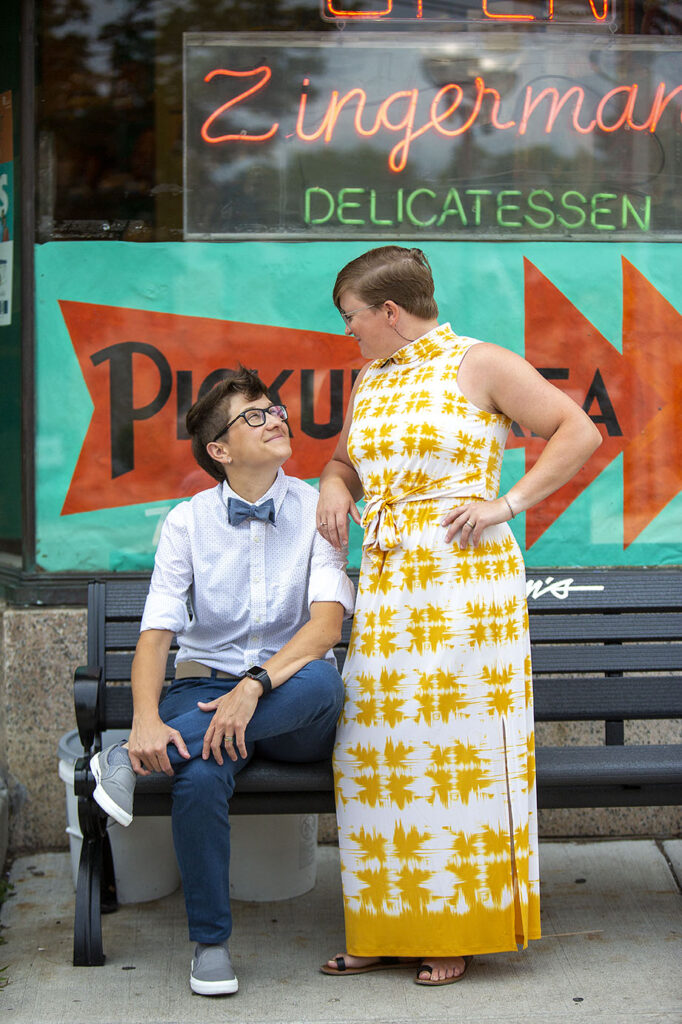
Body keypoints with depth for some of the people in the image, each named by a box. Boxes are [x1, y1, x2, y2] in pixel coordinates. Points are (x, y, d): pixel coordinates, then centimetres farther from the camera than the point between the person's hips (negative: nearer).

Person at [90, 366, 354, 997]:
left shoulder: (318, 509, 0)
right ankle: (211, 942, -12)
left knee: (321, 680, -37)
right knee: (200, 779, -36)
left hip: (294, 712, 1)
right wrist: (147, 719, -25)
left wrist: (256, 684, -30)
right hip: (207, 683, 0)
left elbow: (328, 619, -14)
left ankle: (127, 762, -28)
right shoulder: (188, 522, 3)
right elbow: (156, 631, -6)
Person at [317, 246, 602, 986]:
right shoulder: (369, 382, 17)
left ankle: (457, 932, 7)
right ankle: (388, 929, 13)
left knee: (457, 750, -3)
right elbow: (343, 460, 33)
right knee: (376, 752, 4)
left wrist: (508, 503, -9)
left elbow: (580, 433, -4)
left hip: (464, 582, -6)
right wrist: (334, 489, 10)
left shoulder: (480, 365, -2)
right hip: (385, 586, 7)